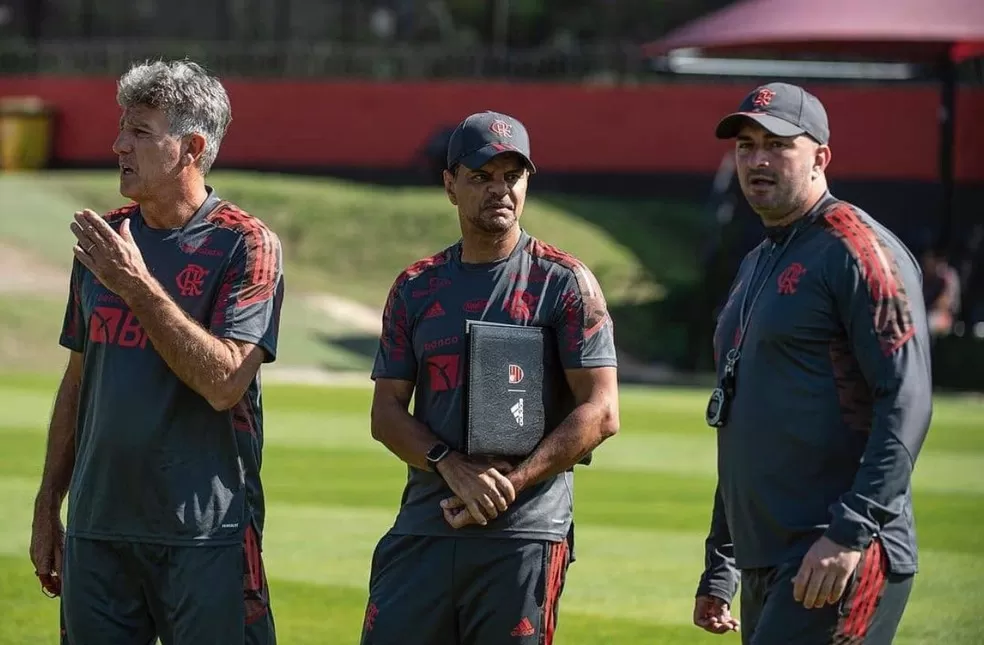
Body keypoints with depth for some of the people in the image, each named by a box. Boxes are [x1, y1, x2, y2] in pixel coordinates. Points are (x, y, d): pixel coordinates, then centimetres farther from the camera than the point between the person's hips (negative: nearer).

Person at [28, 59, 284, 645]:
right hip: (96, 526, 6)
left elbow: (225, 383, -18)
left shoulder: (246, 245, -7)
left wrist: (137, 286, -20)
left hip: (207, 535, -5)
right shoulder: (104, 240, 11)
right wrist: (47, 505, 17)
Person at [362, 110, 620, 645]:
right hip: (423, 531, 3)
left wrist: (509, 484, -13)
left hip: (524, 537, -3)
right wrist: (453, 466, -11)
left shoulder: (564, 283, 1)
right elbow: (387, 414, 9)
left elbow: (600, 414, -5)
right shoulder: (416, 288, 13)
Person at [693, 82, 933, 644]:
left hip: (843, 564, -9)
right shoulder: (756, 266, 22)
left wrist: (849, 533, -24)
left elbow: (906, 405, -16)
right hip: (766, 571, 9)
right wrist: (720, 567, 25)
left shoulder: (859, 250, -7)